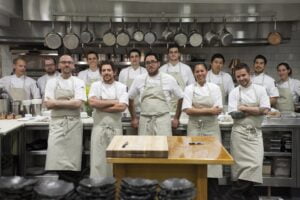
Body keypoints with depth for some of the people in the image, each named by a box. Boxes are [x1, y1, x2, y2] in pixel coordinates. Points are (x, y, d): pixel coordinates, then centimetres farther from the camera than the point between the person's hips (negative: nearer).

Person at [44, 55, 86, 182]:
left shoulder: (79, 82, 4)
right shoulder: (52, 82, 6)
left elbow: (77, 103, -10)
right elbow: (48, 104, -5)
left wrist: (58, 102, -7)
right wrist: (69, 102, -7)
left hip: (74, 123, 0)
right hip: (57, 123, 0)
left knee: (73, 158, 3)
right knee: (56, 158, -6)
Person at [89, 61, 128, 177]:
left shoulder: (121, 87, 3)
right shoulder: (96, 85, 5)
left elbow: (122, 107, -11)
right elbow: (92, 102, -13)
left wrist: (101, 106, -11)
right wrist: (112, 102, -11)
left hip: (115, 128, 0)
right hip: (99, 127, 0)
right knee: (98, 159, 3)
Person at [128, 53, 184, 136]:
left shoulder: (169, 79, 2)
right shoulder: (139, 80, 6)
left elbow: (180, 97, 9)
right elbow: (130, 98, 15)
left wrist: (176, 118, 9)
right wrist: (134, 118, 13)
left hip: (163, 120, -2)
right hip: (145, 121, 2)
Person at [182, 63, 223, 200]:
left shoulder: (215, 88, 4)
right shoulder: (189, 89, 2)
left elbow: (218, 110, -4)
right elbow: (187, 110, -9)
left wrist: (199, 110, -14)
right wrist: (208, 110, -14)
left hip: (211, 127, 0)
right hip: (195, 127, 0)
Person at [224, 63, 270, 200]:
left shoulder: (260, 90, 4)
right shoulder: (234, 92, 2)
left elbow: (265, 110, -7)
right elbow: (234, 114, -8)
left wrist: (244, 108, -8)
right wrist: (255, 110, -7)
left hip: (255, 133, 2)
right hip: (240, 133, -1)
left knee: (254, 165, -3)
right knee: (244, 166, -3)